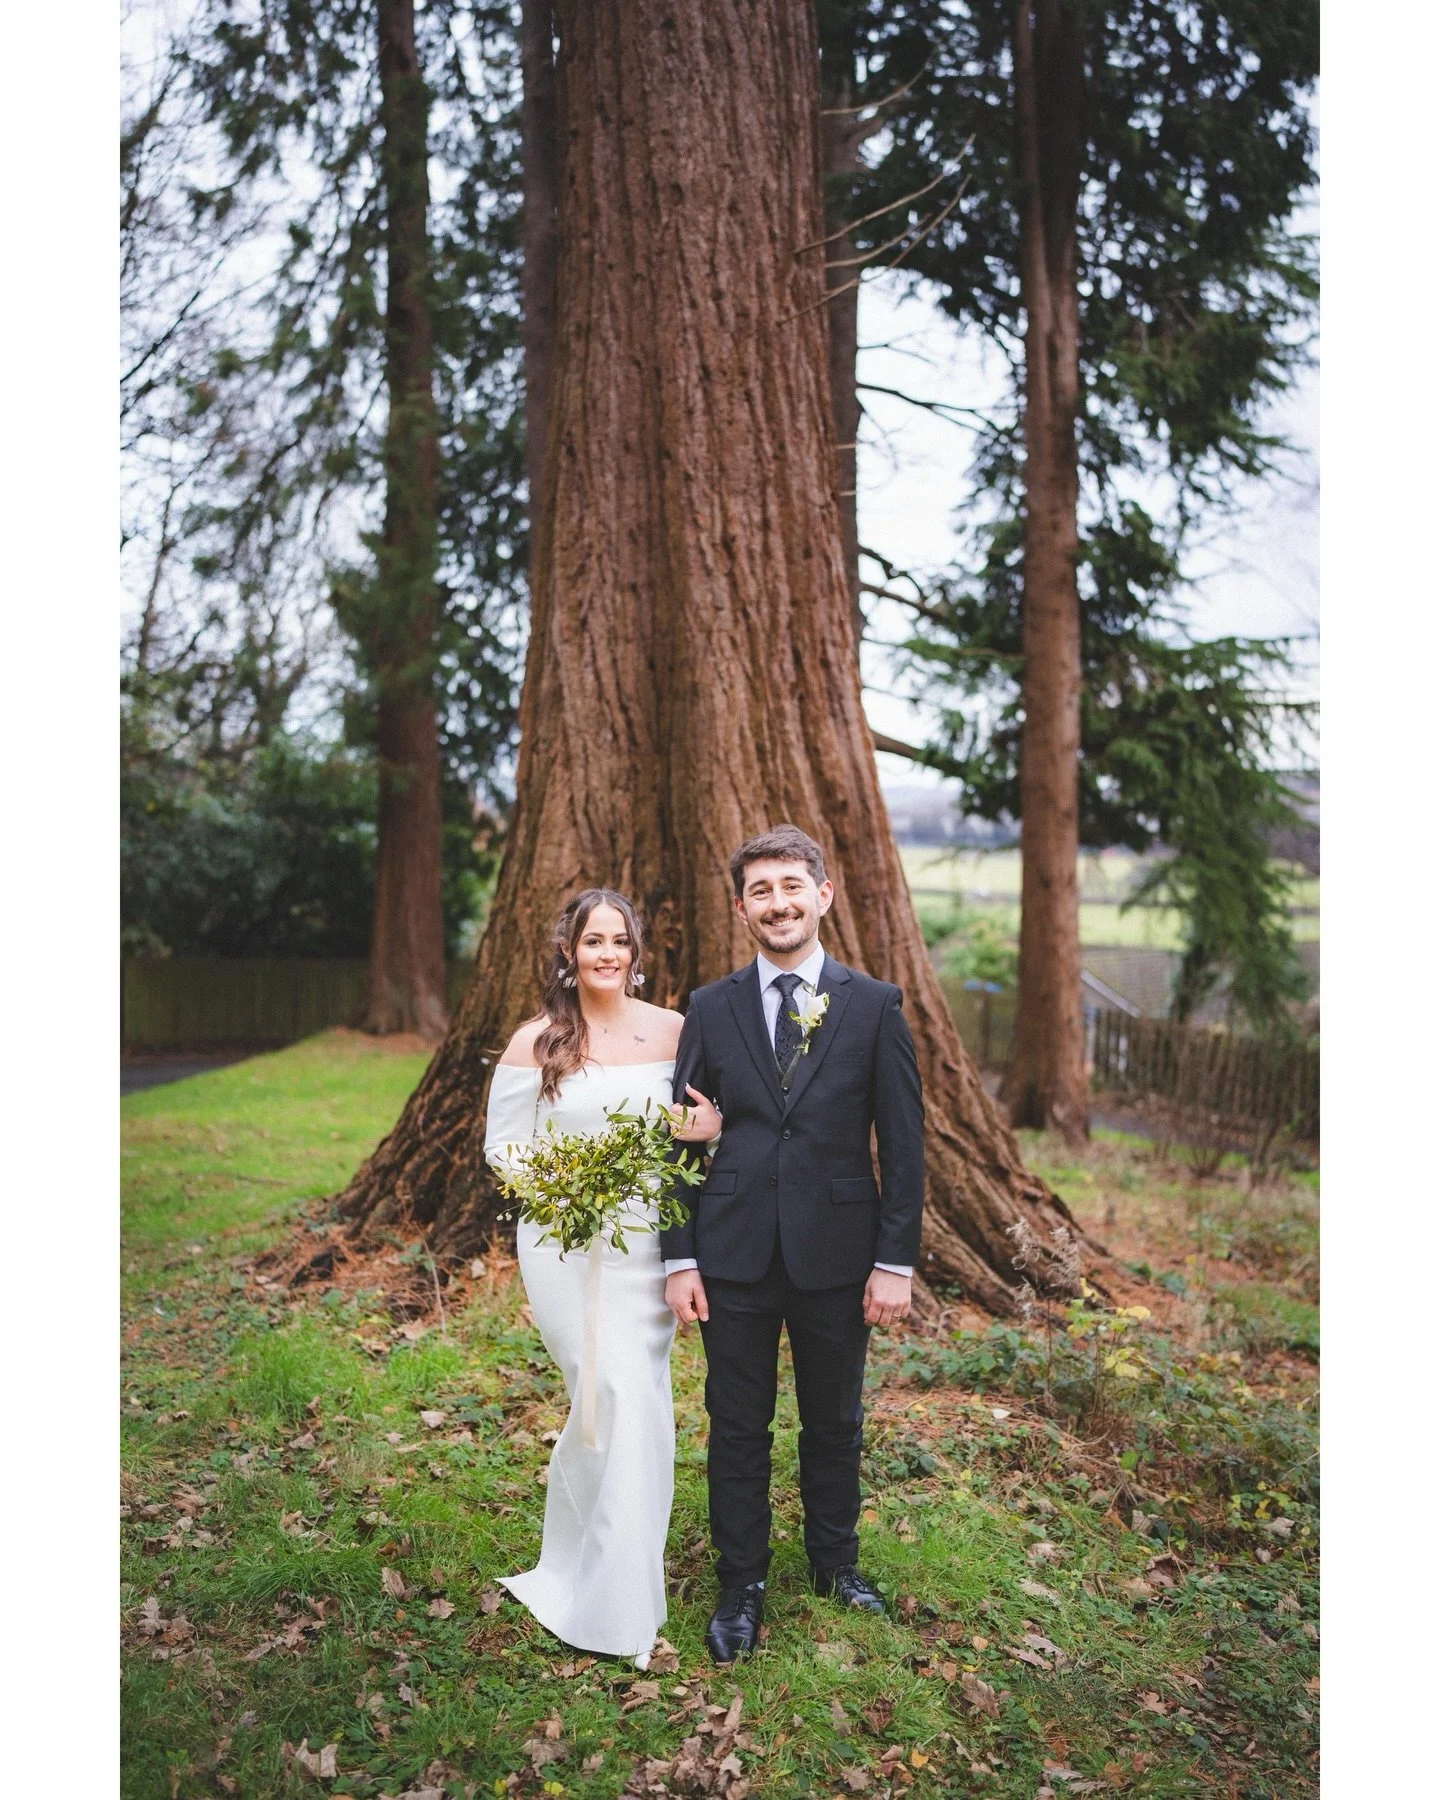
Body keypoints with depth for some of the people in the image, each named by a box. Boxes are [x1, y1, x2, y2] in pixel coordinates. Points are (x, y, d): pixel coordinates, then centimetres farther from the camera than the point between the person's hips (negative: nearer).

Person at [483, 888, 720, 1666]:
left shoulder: (674, 1031, 1)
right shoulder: (534, 1042, -3)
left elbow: (707, 1119, 10)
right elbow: (502, 1145, 2)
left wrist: (710, 1128, -14)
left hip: (648, 1243, 3)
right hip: (567, 1244, -2)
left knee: (638, 1402, 8)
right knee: (614, 1396, -7)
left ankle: (620, 1573, 31)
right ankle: (605, 1598, 12)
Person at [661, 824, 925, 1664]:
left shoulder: (875, 1006, -3)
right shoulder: (710, 1009, 1)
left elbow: (904, 1142, -2)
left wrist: (897, 1260, -6)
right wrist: (679, 1256, -2)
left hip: (837, 1253, 0)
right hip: (735, 1255, 1)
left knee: (835, 1422, 17)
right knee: (738, 1427, 11)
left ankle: (836, 1560, 41)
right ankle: (742, 1586, 31)